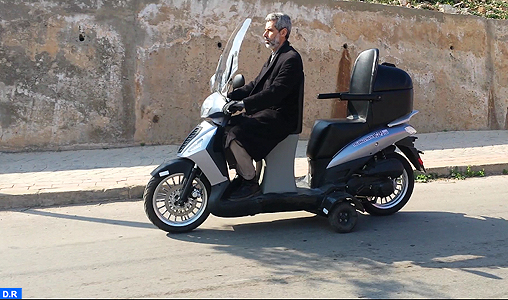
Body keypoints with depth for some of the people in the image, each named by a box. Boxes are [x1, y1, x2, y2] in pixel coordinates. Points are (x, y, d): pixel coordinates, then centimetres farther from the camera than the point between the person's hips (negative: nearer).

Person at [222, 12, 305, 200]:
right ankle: (241, 175, 12)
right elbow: (256, 84, 17)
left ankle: (251, 182, -11)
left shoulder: (291, 58, -13)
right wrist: (230, 96, 4)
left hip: (279, 116, -10)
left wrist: (243, 104, -31)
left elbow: (275, 92, -25)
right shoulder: (275, 57, 19)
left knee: (235, 134, -26)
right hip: (266, 112, 10)